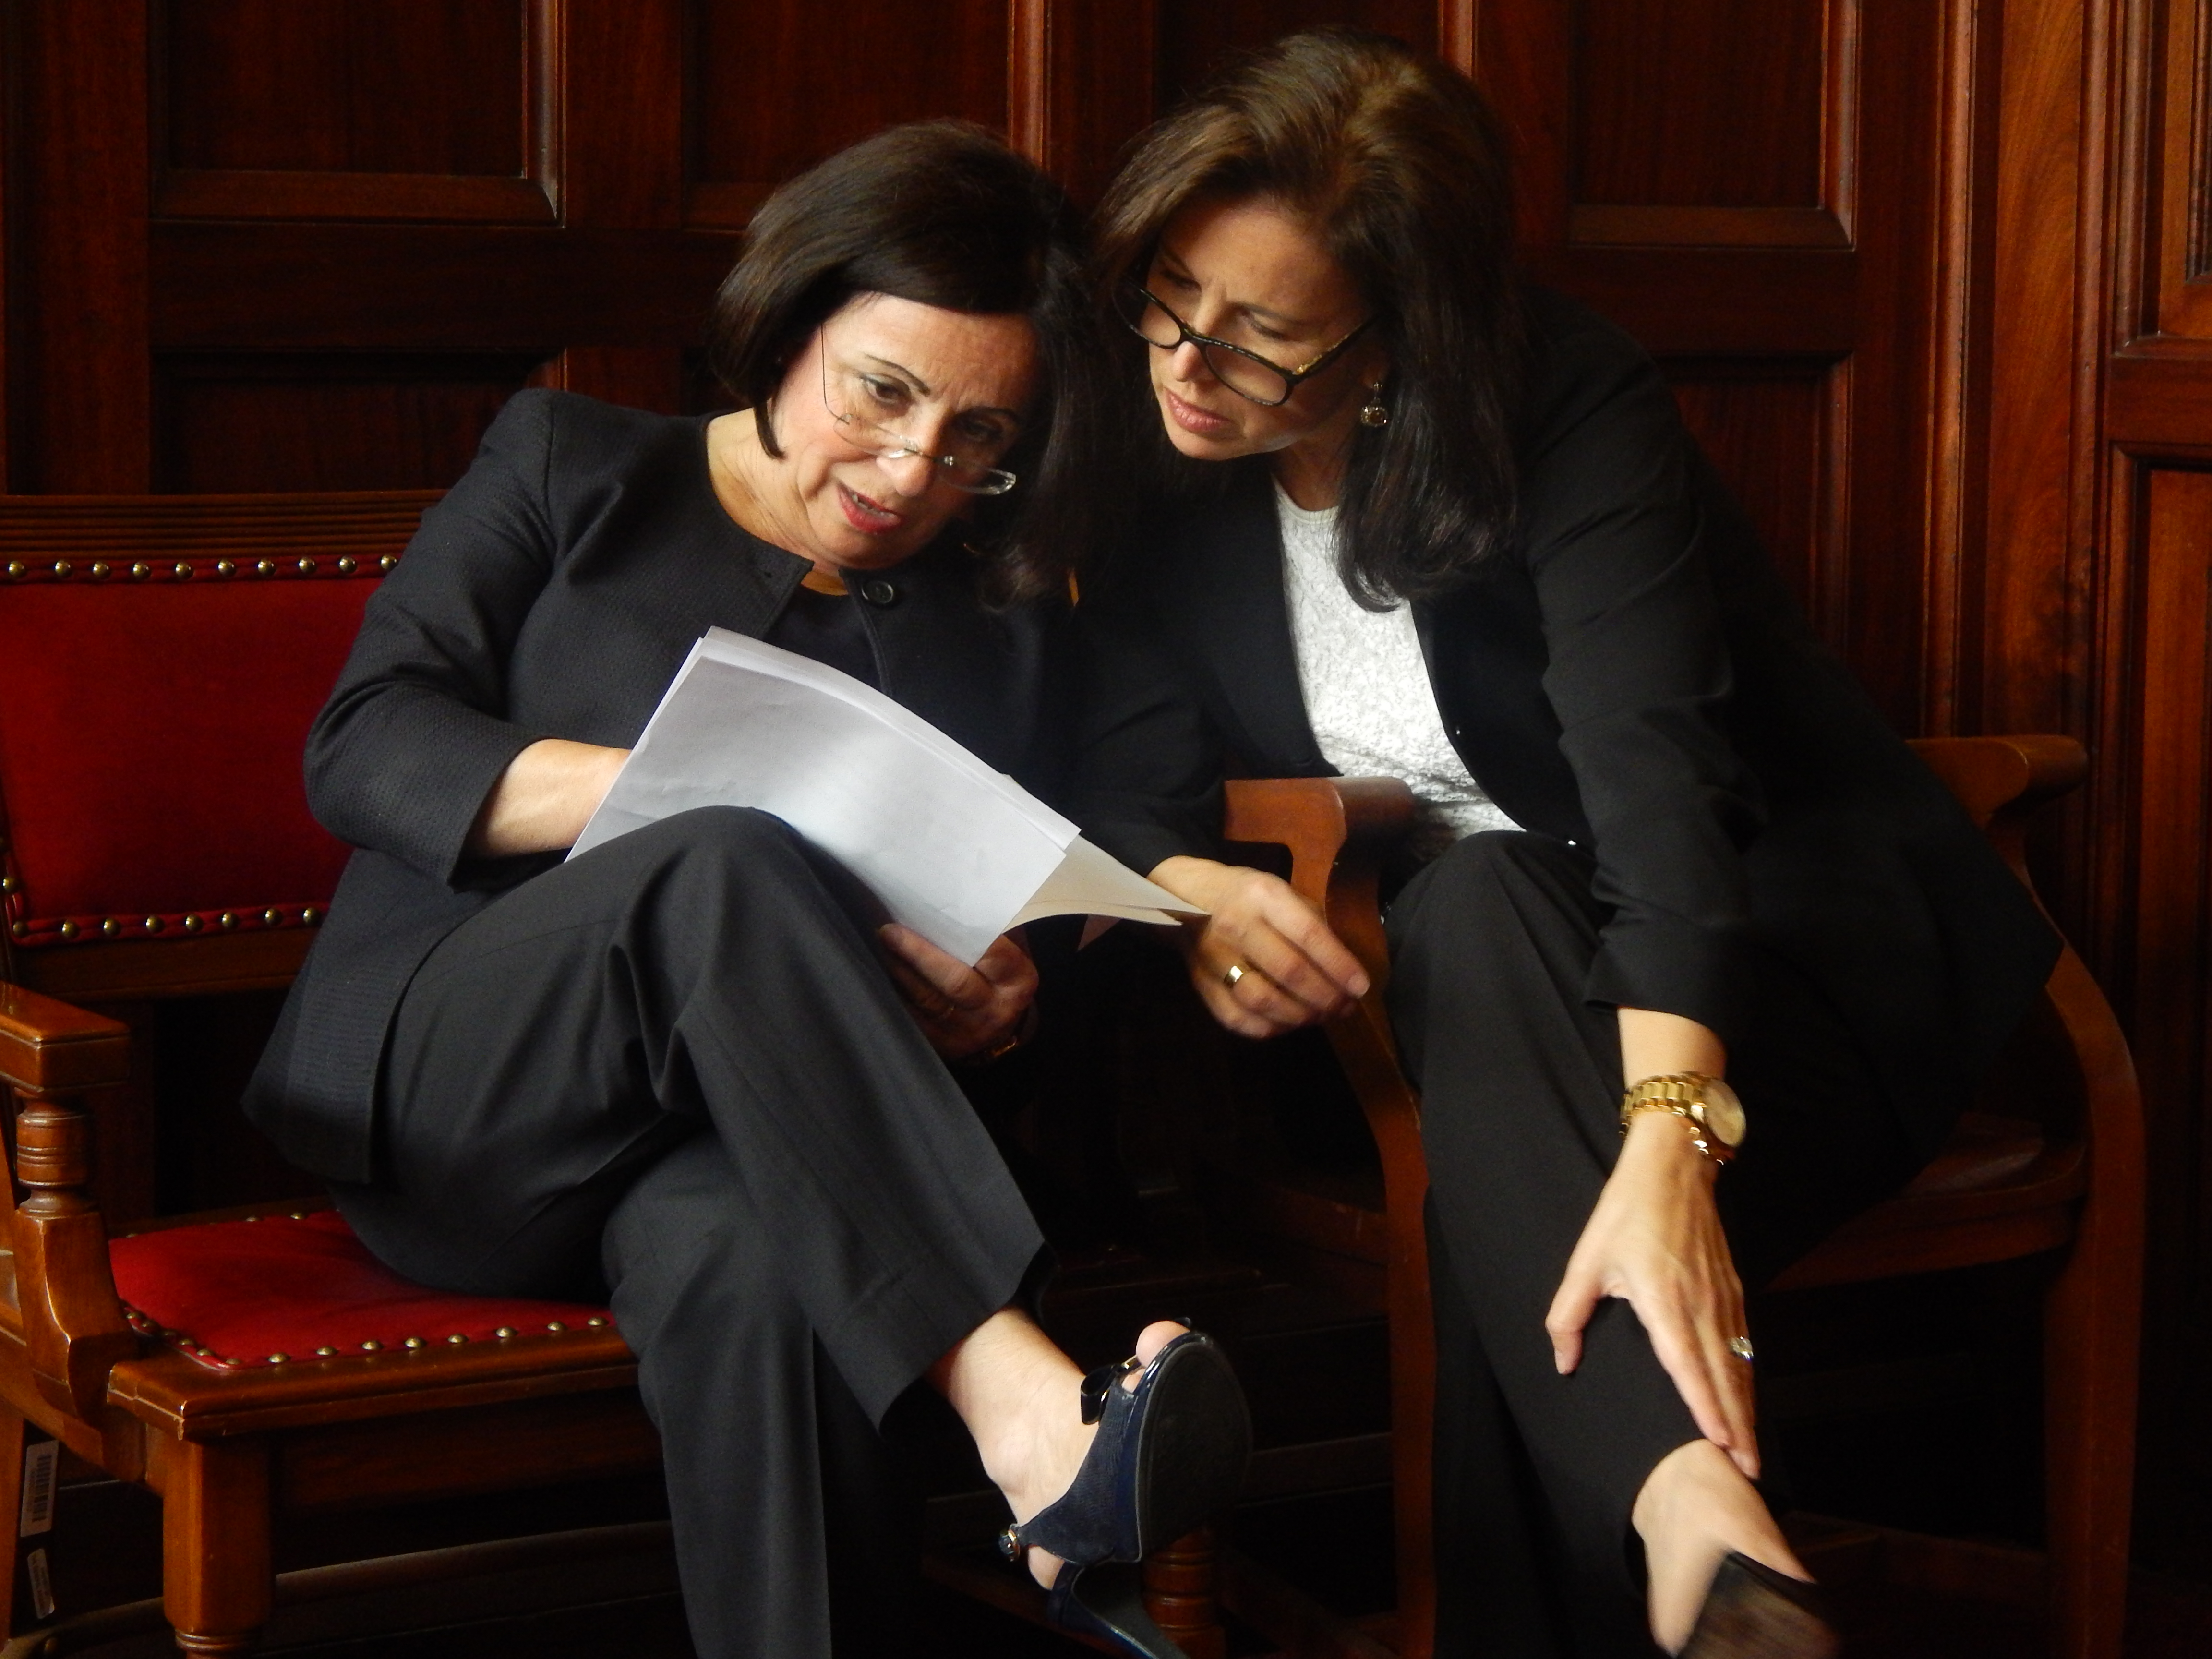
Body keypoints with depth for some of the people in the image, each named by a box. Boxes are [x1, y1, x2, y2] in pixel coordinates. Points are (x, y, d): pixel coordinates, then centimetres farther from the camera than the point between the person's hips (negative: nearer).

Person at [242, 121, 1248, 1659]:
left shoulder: (999, 623, 21)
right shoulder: (576, 470, 13)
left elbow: (1023, 948, 17)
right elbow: (364, 747, 0)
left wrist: (991, 998, -11)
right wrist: (739, 839, -16)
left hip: (715, 1137, 2)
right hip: (438, 1083, -2)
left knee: (749, 1258, -39)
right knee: (727, 868, -36)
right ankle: (1026, 1415, -50)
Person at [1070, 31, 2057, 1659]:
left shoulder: (1569, 405, -19)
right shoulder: (1163, 464, -3)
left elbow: (1653, 762, -33)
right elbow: (1130, 788, -4)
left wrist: (1665, 1147, -47)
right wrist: (1196, 892, -31)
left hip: (1784, 930, -4)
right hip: (1475, 963, 4)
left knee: (1480, 909, -34)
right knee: (1470, 902, -32)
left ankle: (1687, 1515, -44)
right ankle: (1697, 1525, -48)